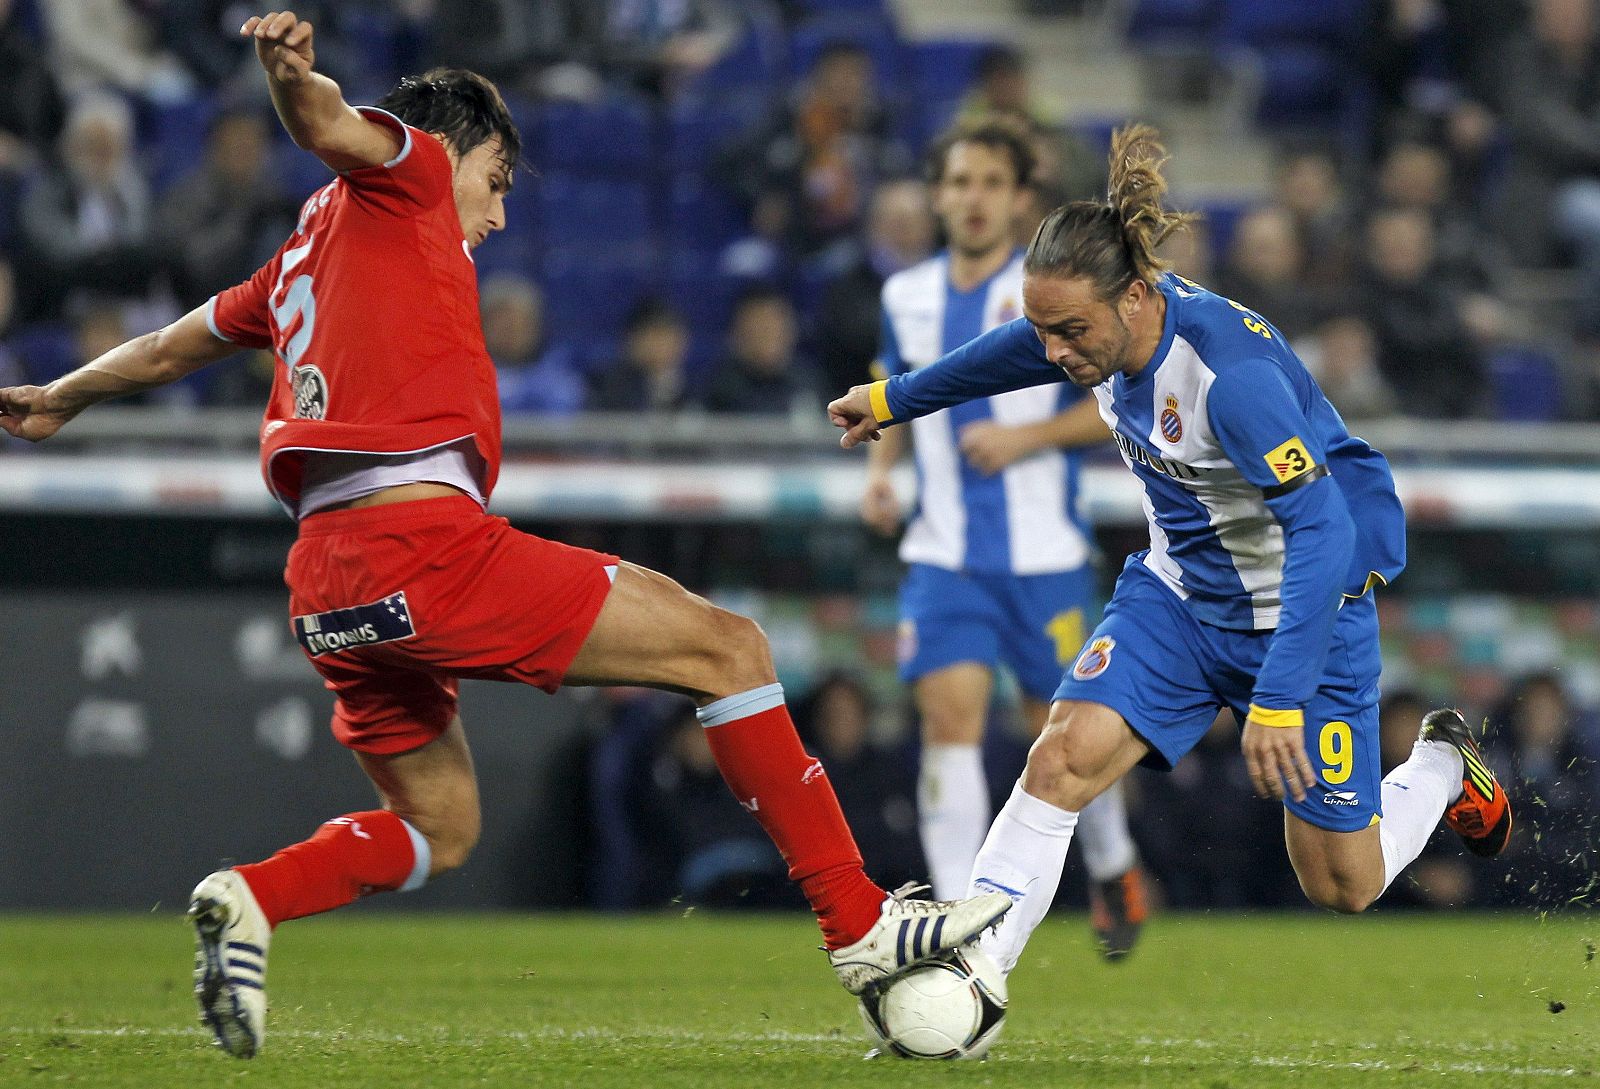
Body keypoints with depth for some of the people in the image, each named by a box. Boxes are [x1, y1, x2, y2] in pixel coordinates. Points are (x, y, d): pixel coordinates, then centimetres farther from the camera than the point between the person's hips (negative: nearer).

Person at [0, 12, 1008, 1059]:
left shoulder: (305, 259, 28)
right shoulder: (404, 176, 8)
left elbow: (174, 344, 38)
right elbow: (330, 125, -13)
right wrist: (293, 69, -35)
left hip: (327, 587, 9)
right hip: (422, 537, -9)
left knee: (439, 828, 24)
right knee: (728, 648, -3)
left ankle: (249, 899, -2)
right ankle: (859, 923, -8)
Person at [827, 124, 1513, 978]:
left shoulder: (1230, 369, -35)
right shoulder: (1102, 326, -12)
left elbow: (1322, 530, -37)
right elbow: (1010, 355, 13)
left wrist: (1279, 702, -42)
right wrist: (894, 399, 29)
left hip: (1303, 609, -6)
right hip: (1180, 593, 6)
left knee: (1342, 888, 7)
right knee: (1065, 756, -20)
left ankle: (1442, 766, 38)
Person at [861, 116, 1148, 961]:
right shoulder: (908, 297, 8)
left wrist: (1027, 436, -18)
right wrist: (881, 467, 5)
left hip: (1043, 552, -3)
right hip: (944, 552, 3)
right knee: (950, 715, -13)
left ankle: (1112, 870, 34)